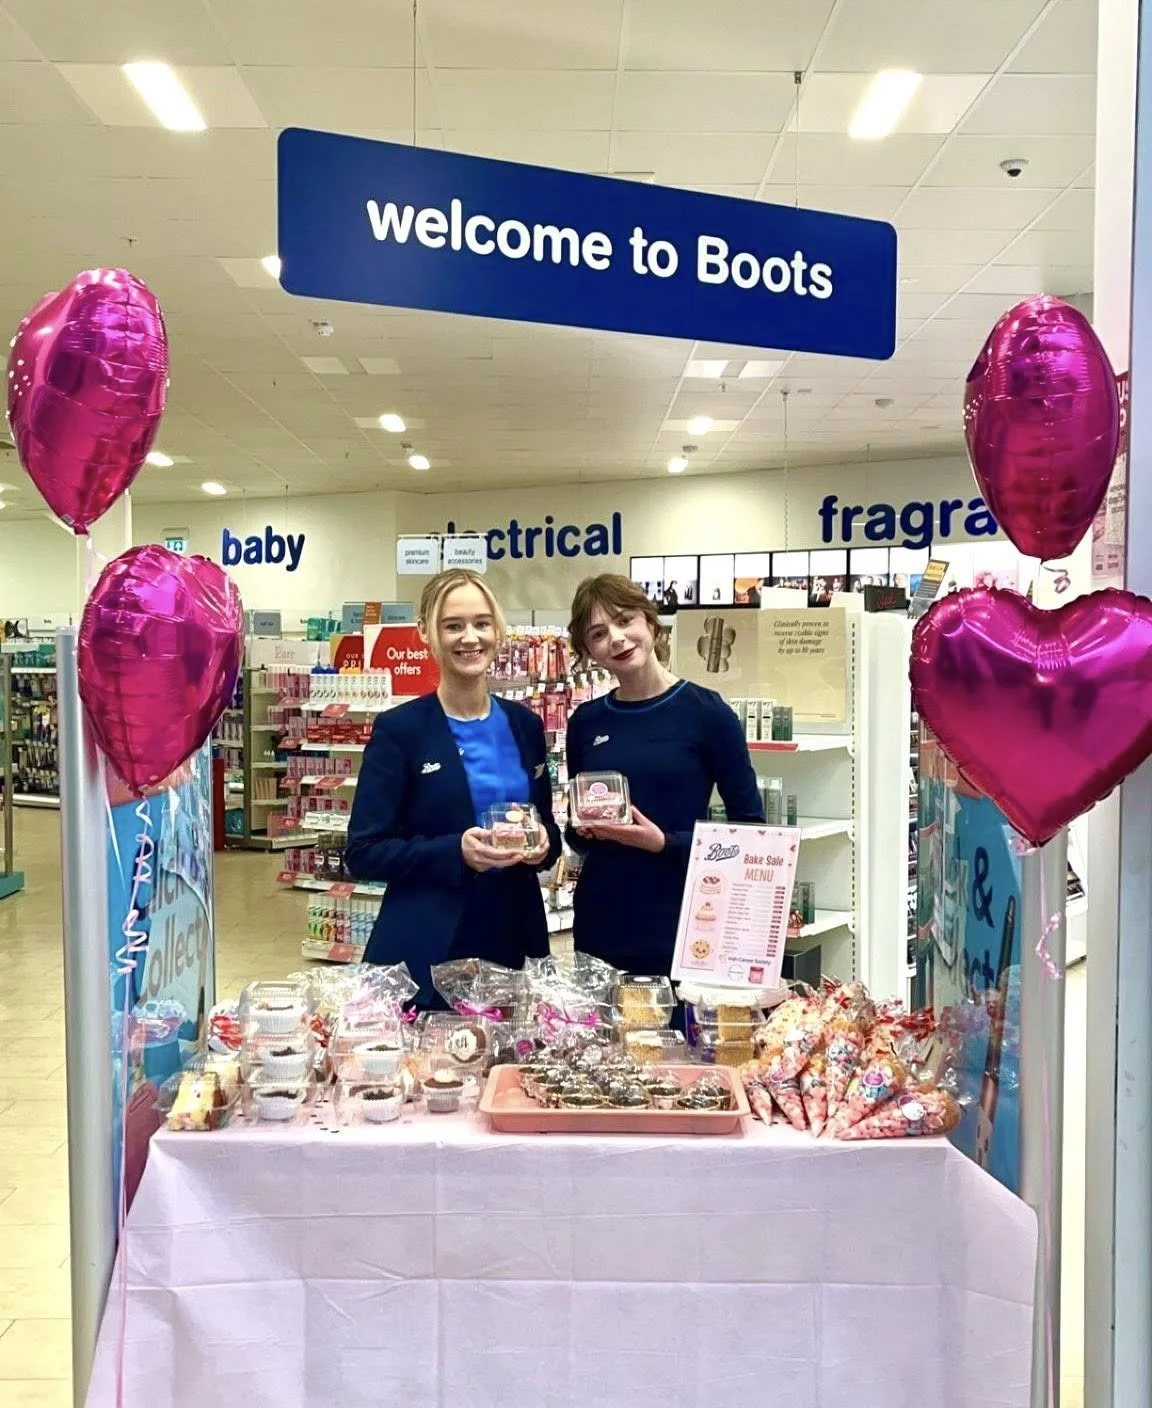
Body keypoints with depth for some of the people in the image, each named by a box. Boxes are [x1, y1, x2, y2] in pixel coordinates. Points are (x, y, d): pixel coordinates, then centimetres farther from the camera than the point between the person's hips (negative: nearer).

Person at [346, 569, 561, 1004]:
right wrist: (454, 852, -22)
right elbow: (363, 853, -9)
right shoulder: (399, 729, -7)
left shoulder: (524, 725, 7)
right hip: (425, 953, -4)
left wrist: (543, 844, -7)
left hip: (513, 942, 4)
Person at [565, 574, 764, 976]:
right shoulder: (586, 722, 5)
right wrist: (585, 830, -6)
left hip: (680, 931, -3)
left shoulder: (706, 712, -7)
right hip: (599, 928, 4)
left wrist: (665, 843, -16)